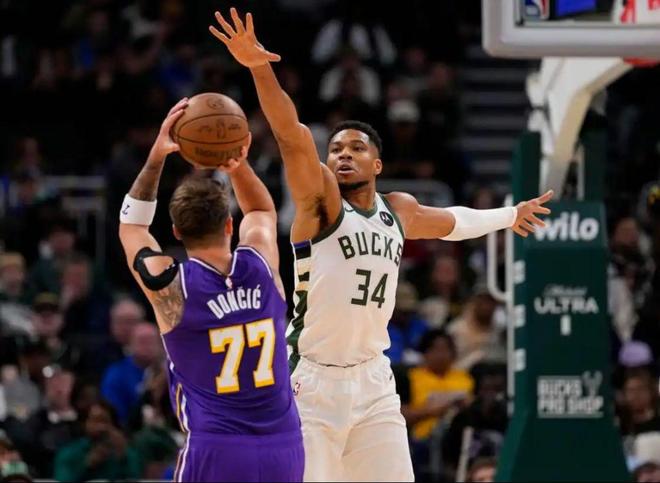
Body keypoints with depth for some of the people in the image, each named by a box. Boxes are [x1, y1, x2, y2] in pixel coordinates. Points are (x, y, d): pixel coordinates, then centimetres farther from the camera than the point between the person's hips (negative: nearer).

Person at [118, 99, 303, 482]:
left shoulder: (169, 284, -6)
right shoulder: (262, 264, 1)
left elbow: (131, 225, 16)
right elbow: (262, 210, 27)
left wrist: (156, 158, 10)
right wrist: (238, 163, 11)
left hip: (217, 452, -3)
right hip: (284, 449, 4)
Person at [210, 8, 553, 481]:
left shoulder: (399, 210, 12)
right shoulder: (320, 198, -5)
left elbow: (451, 221, 35)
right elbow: (293, 135, -22)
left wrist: (510, 216, 50)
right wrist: (260, 69, -38)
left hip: (374, 380, 6)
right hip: (313, 381, -5)